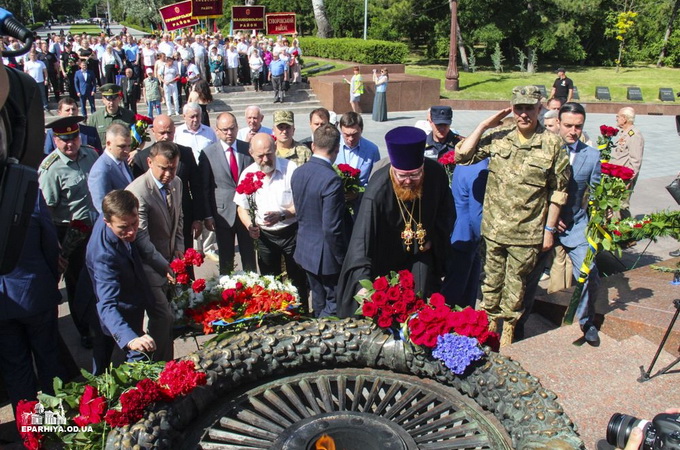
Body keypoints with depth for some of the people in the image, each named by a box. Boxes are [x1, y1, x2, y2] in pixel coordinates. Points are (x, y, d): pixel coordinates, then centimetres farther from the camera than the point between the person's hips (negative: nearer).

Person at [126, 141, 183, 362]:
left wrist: (179, 247, 5)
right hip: (149, 266, -7)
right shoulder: (137, 191, -22)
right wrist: (165, 267, -26)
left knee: (165, 316, 14)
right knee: (163, 316, -11)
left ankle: (167, 363, 28)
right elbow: (141, 239, -23)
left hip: (168, 260, 7)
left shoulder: (176, 184, 3)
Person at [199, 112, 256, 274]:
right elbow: (204, 188, -2)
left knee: (249, 256, 11)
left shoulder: (248, 149, 1)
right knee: (226, 259, 10)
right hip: (222, 213, -1)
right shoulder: (208, 153, -4)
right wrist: (207, 216, -5)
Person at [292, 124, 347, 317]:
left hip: (305, 249, 8)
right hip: (325, 254, -8)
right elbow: (331, 228, -25)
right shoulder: (331, 180, -24)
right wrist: (342, 258, -12)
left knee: (318, 304, 23)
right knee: (333, 306, 8)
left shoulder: (297, 173, -1)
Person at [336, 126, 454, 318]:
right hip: (387, 256, -3)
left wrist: (435, 237, -2)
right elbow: (362, 238, -36)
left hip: (422, 251, 3)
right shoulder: (377, 191, -34)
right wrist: (363, 280, -44)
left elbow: (445, 209, 2)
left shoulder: (436, 173, -20)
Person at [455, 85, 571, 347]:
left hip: (527, 232, -2)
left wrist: (549, 229, -1)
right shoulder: (498, 137, -1)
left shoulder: (552, 144, -6)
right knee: (492, 278, 16)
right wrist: (484, 126, -9)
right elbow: (461, 156, -5)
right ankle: (490, 321, 35)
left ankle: (508, 326, 32)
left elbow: (558, 191, -1)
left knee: (516, 282, 13)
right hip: (494, 227, 2)